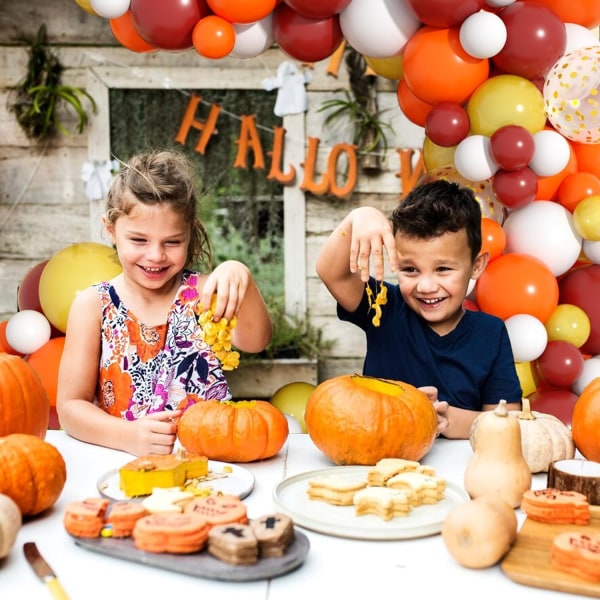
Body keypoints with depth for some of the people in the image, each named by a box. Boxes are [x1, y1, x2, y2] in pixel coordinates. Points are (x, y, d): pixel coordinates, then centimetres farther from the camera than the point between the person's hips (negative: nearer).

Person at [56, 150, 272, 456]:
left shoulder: (202, 292, 1)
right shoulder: (93, 304, 0)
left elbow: (254, 341, -16)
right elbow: (71, 405, -2)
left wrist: (240, 278, -35)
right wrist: (130, 435, -20)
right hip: (128, 463, -1)